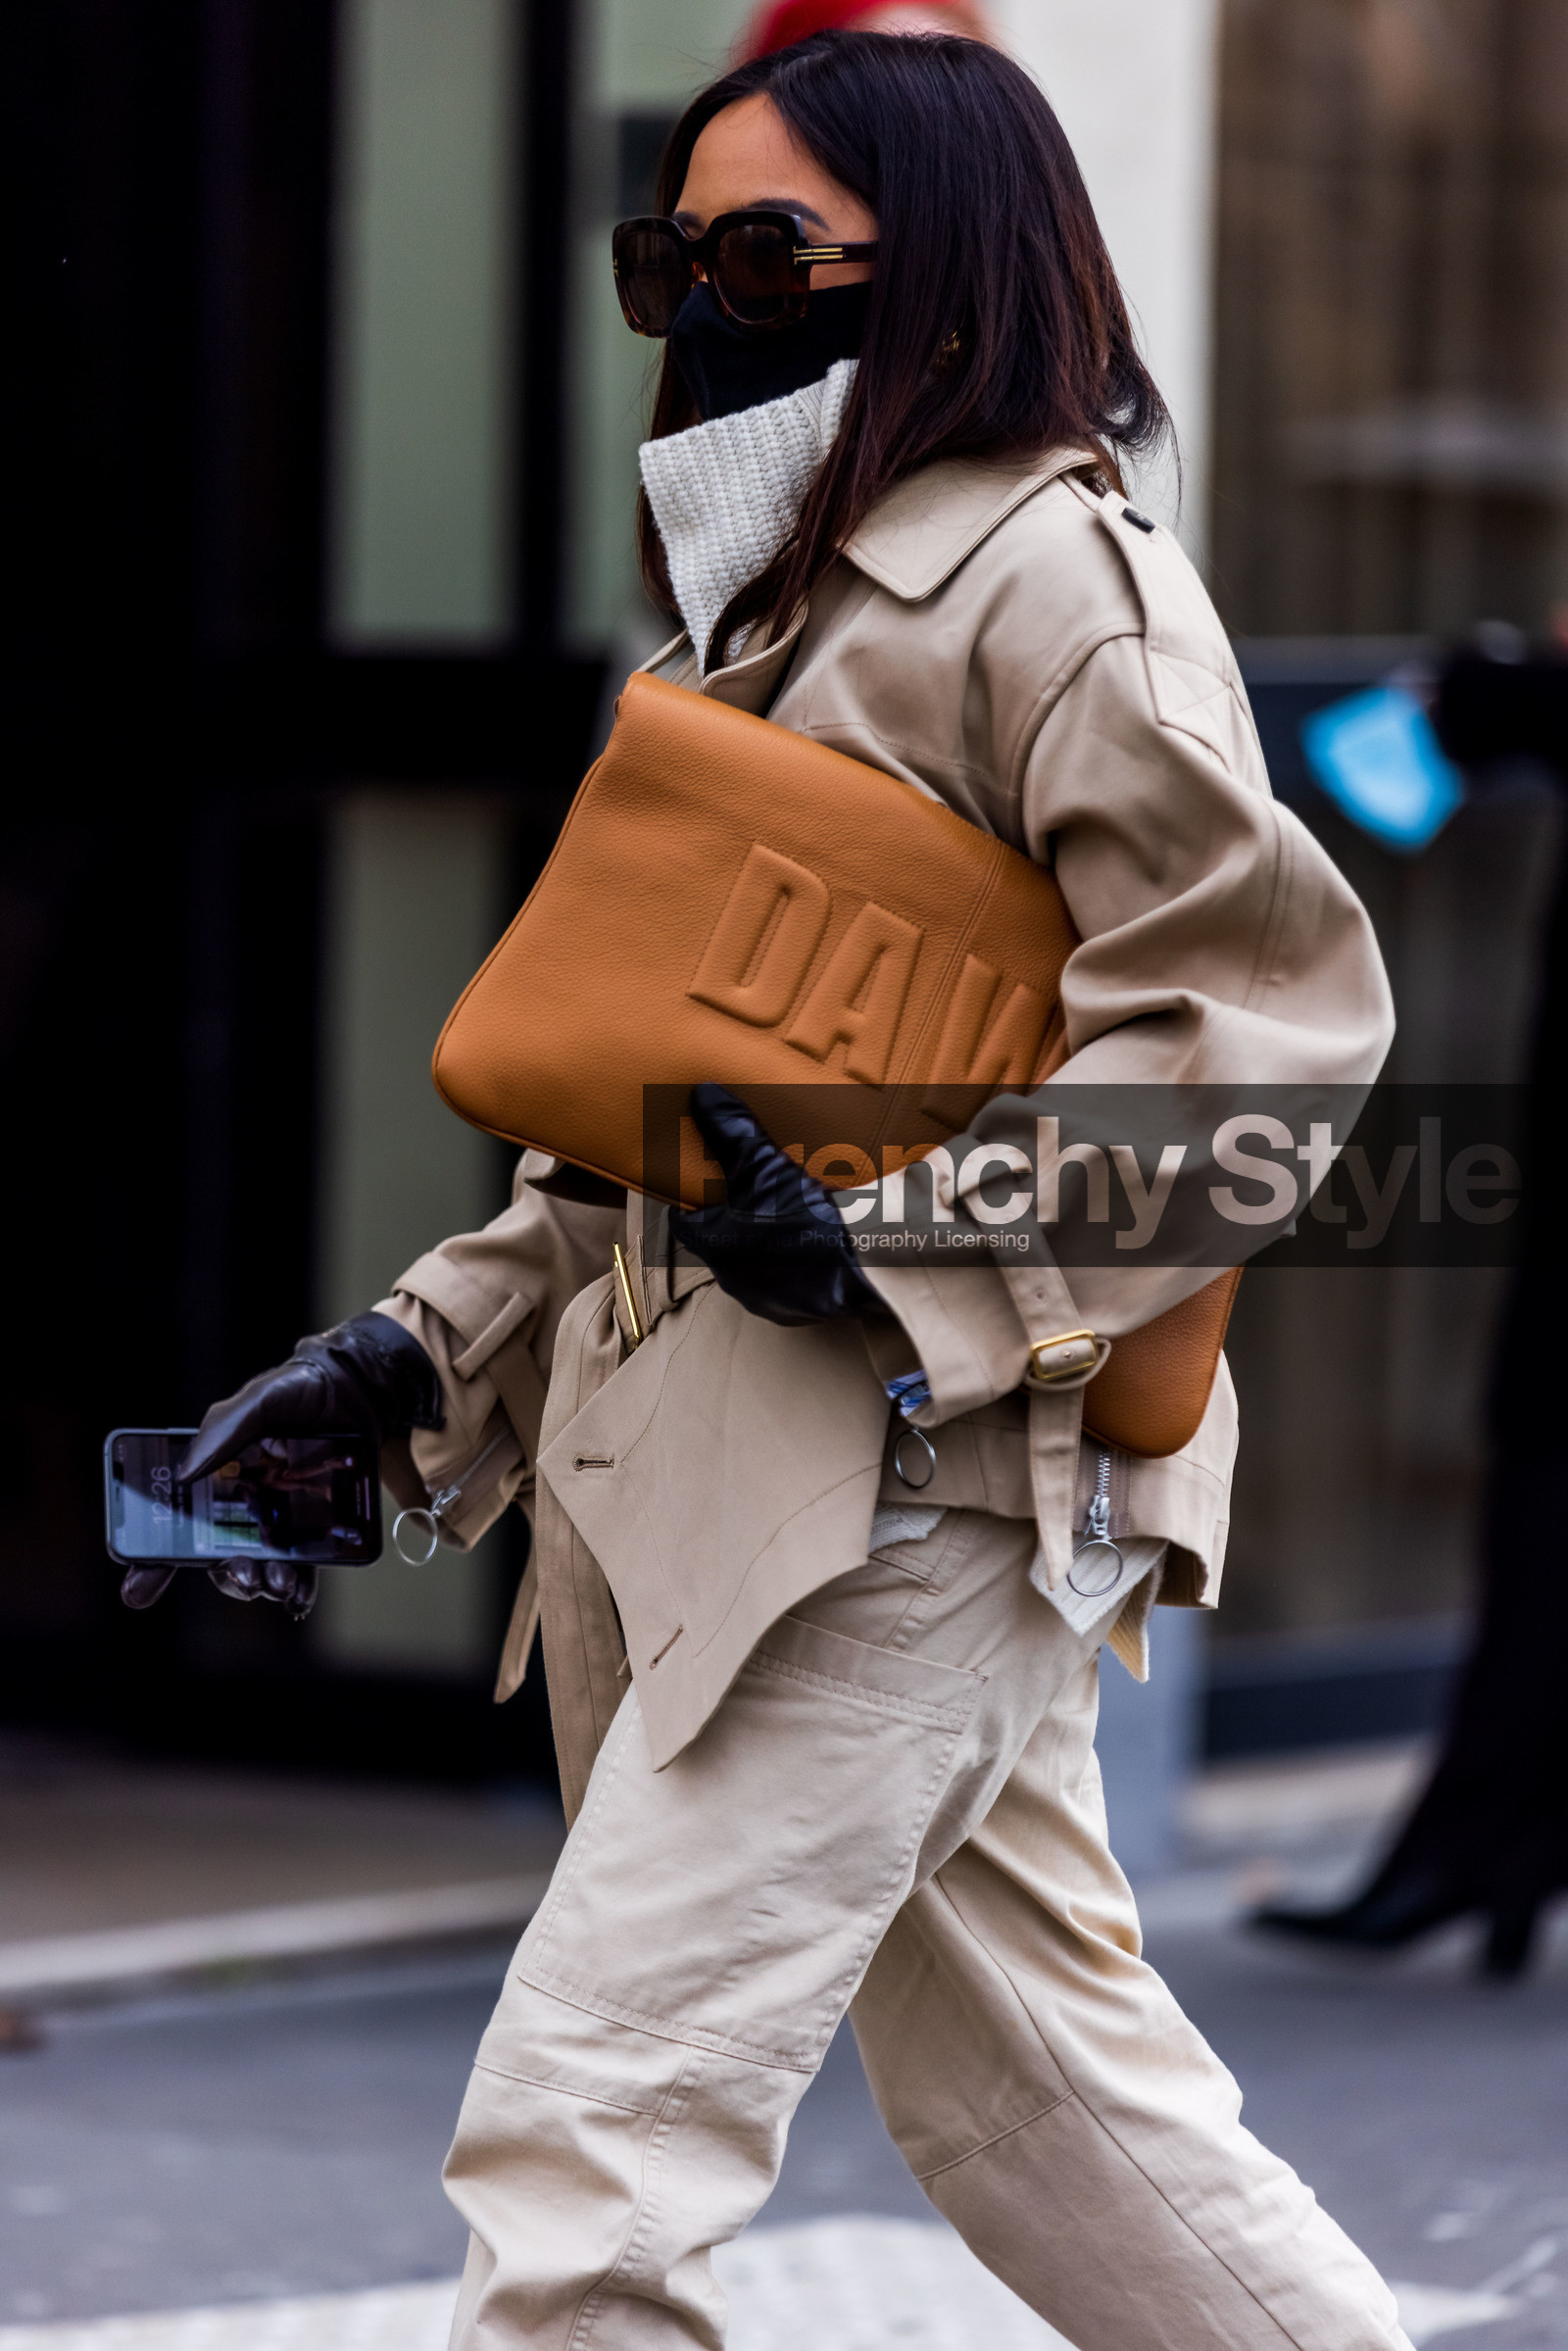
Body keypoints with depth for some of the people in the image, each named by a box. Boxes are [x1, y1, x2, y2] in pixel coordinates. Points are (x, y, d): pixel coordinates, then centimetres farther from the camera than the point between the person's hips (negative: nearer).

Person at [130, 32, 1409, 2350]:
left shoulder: (1052, 579, -9)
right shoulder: (765, 610, 20)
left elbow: (1275, 1009, -16)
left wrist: (903, 1237, -23)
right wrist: (423, 1346, 14)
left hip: (910, 1477, -9)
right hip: (717, 1483, 9)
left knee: (586, 2116, -12)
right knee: (1042, 2094, 14)